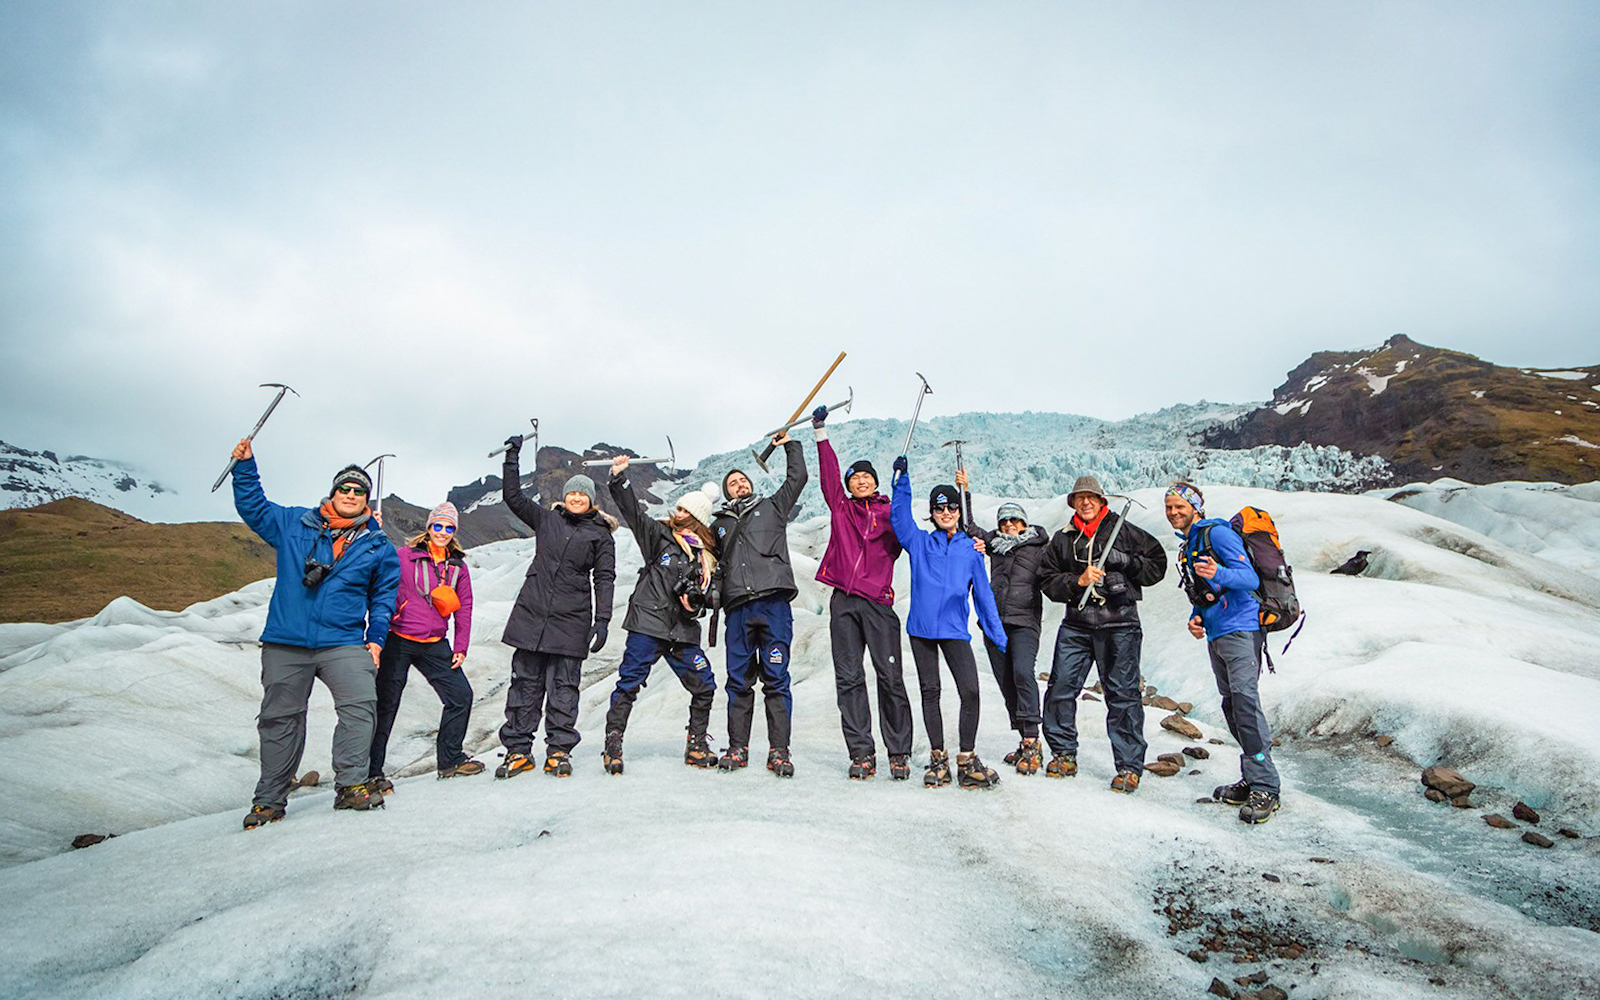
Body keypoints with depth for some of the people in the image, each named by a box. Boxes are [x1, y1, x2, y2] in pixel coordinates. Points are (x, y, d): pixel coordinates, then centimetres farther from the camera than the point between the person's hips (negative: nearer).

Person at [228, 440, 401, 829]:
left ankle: (351, 785, -9)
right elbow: (253, 507, 21)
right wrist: (245, 466, 12)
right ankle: (269, 799, 18)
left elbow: (385, 596, 14)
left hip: (344, 642, 0)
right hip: (285, 642, 1)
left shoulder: (378, 547, 10)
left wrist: (376, 638, 6)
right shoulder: (293, 524, 10)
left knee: (360, 704, -19)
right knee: (280, 719, 6)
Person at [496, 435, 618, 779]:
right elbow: (512, 497, 11)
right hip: (532, 613, 2)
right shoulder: (546, 519, 13)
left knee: (563, 686, -1)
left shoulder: (601, 535, 7)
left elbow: (604, 579, 3)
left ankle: (559, 751, 8)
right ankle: (518, 750, 11)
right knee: (525, 682, 4)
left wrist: (602, 621, -5)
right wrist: (512, 458, 4)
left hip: (571, 621, -2)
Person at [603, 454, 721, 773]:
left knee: (704, 686, 3)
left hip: (684, 629, 4)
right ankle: (613, 745, 5)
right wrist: (619, 478, -16)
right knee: (629, 683, -6)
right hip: (648, 622, -3)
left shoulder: (708, 555, 12)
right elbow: (634, 512, -5)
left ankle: (696, 746, 18)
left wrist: (699, 601, -4)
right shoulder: (660, 535, 5)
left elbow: (711, 591, 18)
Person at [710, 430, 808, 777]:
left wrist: (790, 445, 23)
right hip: (738, 608, 2)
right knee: (739, 680, 3)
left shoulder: (772, 507, 20)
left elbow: (797, 478, 16)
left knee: (776, 678, -4)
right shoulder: (720, 525, 25)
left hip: (773, 603, -2)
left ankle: (779, 751, -1)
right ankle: (737, 748, 12)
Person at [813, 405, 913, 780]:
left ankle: (899, 753, 6)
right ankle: (861, 753, 6)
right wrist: (821, 433, 5)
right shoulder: (840, 507, 16)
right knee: (848, 679, 1)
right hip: (843, 601, 3)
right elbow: (828, 472, 11)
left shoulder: (890, 511, 11)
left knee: (890, 678, -4)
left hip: (877, 601, -2)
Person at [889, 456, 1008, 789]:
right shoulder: (919, 542, 10)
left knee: (970, 691, -10)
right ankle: (938, 758, 15)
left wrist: (999, 636, 9)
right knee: (930, 693, 6)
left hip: (955, 630, 0)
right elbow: (899, 516, -4)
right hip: (922, 627, 0)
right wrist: (902, 479, -13)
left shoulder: (971, 549, 10)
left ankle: (967, 760, 1)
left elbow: (983, 594, 11)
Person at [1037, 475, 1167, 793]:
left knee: (1122, 694, -3)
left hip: (1119, 624, -3)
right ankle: (1064, 754, 17)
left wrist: (1125, 561, -9)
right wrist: (1078, 581, -10)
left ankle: (1129, 766, 6)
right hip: (1076, 625, 3)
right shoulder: (1062, 540, 14)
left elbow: (1157, 564, 7)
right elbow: (1047, 580, 8)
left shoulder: (1123, 531, 6)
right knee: (1060, 688, 0)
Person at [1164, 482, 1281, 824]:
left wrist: (1219, 574, -36)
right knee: (1231, 706, 9)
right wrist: (1196, 618, 8)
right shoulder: (1188, 547, 21)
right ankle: (1251, 781, 15)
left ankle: (1264, 788, -15)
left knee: (1245, 700, -17)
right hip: (1216, 635, 9)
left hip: (1240, 629, -9)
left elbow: (1250, 579, -17)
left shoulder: (1217, 533, -7)